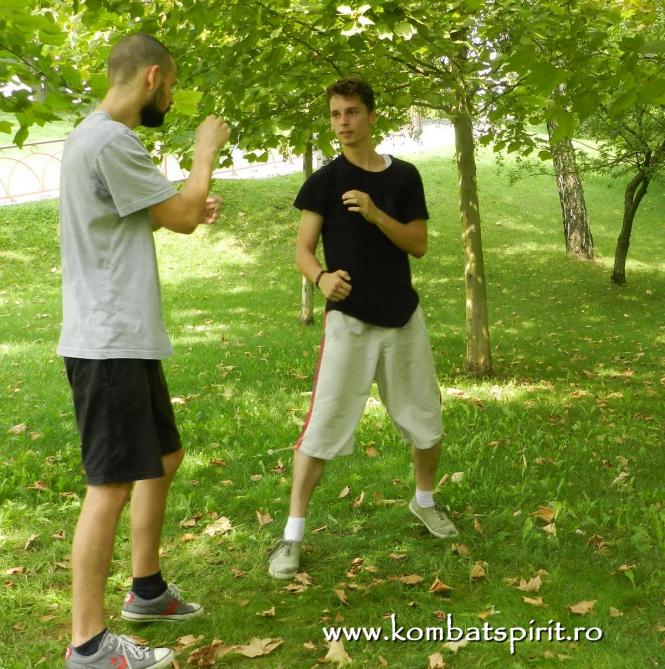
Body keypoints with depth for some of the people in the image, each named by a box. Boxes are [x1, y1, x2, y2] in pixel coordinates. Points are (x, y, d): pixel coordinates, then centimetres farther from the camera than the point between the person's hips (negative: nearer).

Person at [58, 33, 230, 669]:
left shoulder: (96, 136, 16)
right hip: (108, 343, -11)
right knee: (111, 485, -5)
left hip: (127, 339, 11)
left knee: (164, 457, 20)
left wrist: (191, 208, 12)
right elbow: (181, 215, -12)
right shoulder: (110, 140, -18)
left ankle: (146, 589, 33)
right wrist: (206, 150, 2)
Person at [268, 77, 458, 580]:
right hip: (349, 319, -3)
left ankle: (424, 501, 40)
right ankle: (293, 535, 1)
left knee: (427, 420, 14)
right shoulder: (325, 180, -3)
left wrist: (377, 215, -17)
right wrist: (322, 277, -27)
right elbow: (303, 249, -5)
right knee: (324, 426, -8)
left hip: (403, 317, 4)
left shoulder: (404, 176, 5)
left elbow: (419, 245, 0)